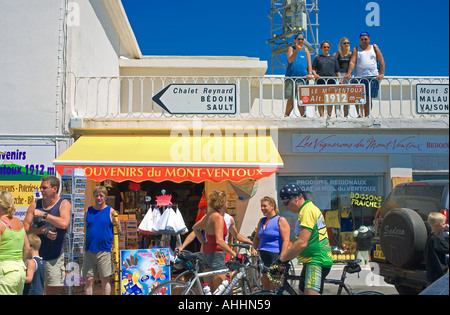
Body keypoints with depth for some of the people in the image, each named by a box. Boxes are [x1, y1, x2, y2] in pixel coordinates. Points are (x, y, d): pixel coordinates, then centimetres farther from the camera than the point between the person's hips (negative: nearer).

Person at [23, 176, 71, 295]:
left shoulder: (64, 204, -2)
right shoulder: (35, 204, 7)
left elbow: (64, 224, -21)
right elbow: (25, 228, 2)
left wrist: (43, 214, -16)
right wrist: (44, 231, -12)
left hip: (54, 255, -3)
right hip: (35, 253, 3)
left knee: (53, 289, 3)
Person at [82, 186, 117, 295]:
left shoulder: (111, 211, 0)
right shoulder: (88, 211, 10)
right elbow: (85, 229, 17)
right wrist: (84, 246, 11)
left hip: (104, 250, -3)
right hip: (89, 250, 3)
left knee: (105, 279, 5)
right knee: (89, 279, 4)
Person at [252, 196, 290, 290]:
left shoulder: (280, 220, -4)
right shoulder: (262, 221, 16)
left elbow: (286, 241, -11)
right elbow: (257, 238, 24)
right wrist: (254, 250, 6)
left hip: (275, 256, -6)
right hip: (262, 257, 6)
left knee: (275, 288, -7)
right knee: (265, 285, 7)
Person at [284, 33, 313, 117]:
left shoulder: (305, 50, 14)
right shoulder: (291, 48, 9)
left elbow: (309, 62, 7)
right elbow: (290, 60, -7)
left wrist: (310, 73, -9)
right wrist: (296, 50, -21)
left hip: (302, 77, 2)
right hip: (290, 77, -2)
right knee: (290, 99, -6)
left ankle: (302, 115, 9)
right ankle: (286, 116, 1)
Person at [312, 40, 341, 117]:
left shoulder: (333, 58, 20)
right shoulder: (318, 58, 15)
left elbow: (337, 70, 16)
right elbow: (313, 68, 8)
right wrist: (315, 74, -12)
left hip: (331, 79, 2)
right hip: (320, 79, -2)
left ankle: (329, 115, 7)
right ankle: (321, 115, -7)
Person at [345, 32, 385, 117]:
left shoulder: (374, 48, 15)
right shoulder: (356, 49, 12)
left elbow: (381, 62, 11)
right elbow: (352, 62, -1)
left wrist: (381, 74, -2)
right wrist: (349, 73, -15)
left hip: (373, 77, 1)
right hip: (359, 77, -1)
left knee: (369, 98, 0)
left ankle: (366, 116, 3)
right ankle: (360, 115, -15)